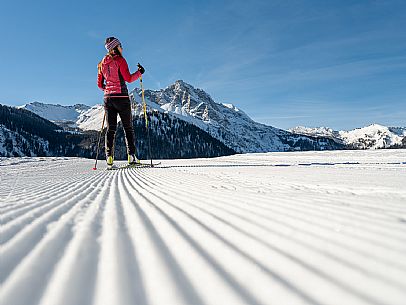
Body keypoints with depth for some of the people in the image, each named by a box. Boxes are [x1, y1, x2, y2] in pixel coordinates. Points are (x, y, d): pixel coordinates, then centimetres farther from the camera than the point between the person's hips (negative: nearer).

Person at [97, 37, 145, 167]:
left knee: (111, 128, 6)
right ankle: (131, 156, -4)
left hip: (108, 98, 5)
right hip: (121, 97, -5)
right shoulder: (120, 60, -5)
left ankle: (109, 156, -3)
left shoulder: (102, 64, 13)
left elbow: (99, 84, 15)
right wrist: (139, 72, 3)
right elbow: (128, 78, -12)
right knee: (128, 127, 2)